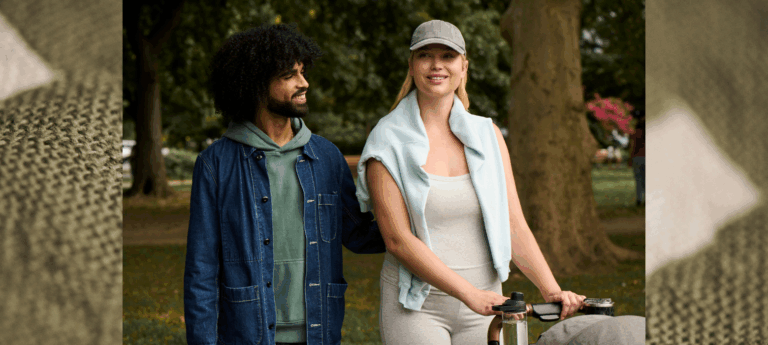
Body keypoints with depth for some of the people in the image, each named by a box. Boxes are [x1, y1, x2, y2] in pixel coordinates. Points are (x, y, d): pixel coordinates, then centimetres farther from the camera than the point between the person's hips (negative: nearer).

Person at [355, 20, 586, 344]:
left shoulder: (487, 135, 7)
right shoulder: (388, 141, -5)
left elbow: (514, 226, 4)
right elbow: (398, 240, -13)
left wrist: (552, 291, -11)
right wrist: (471, 294, -22)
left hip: (483, 307, 3)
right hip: (417, 307, -3)